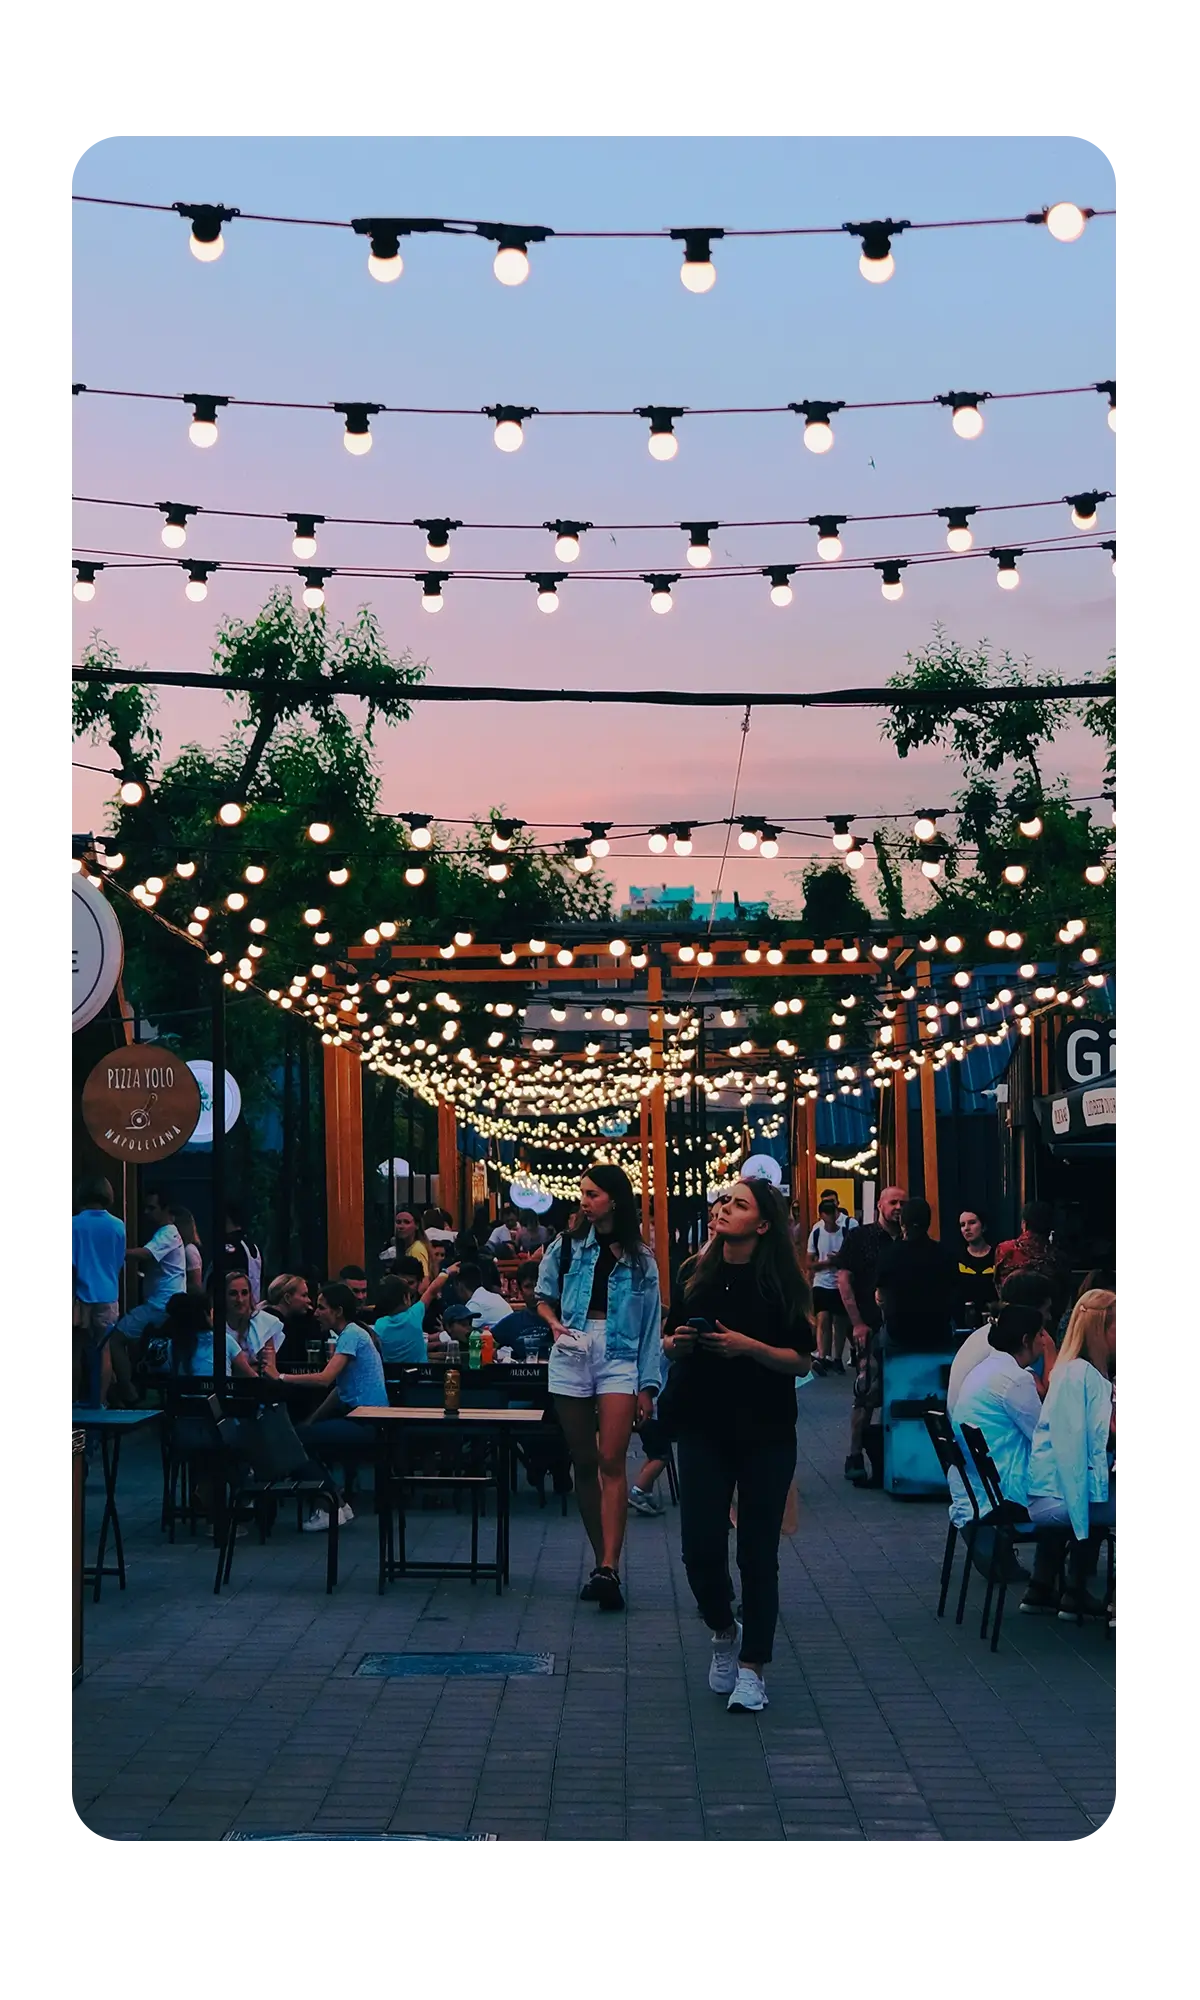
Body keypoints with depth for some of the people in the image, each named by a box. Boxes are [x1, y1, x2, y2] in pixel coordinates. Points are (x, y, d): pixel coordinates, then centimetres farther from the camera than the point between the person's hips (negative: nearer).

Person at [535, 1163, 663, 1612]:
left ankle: (608, 1568, -17)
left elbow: (651, 1325, 7)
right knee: (584, 1462, 5)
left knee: (611, 1461, -13)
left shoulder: (639, 1259, 7)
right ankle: (603, 1562, 14)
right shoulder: (567, 1246, 8)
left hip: (619, 1359, -2)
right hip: (572, 1356, 2)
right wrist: (554, 1323, -7)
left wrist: (648, 1386, 2)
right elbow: (544, 1297, 16)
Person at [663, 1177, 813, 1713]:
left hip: (766, 1432, -3)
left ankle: (751, 1667, 11)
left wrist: (751, 1347, -20)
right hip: (703, 1427, 3)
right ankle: (724, 1632, 27)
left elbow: (802, 1362, -6)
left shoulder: (782, 1282, -5)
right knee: (700, 1547, -1)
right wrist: (677, 1343, -8)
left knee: (758, 1550, 1)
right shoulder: (694, 1275, 5)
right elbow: (670, 1343, 14)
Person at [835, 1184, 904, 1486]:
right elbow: (843, 1280, -5)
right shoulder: (859, 1237, 0)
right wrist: (857, 1323, -11)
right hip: (870, 1328, -5)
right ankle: (855, 1458, 0)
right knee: (867, 1394, -8)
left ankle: (891, 1455, 20)